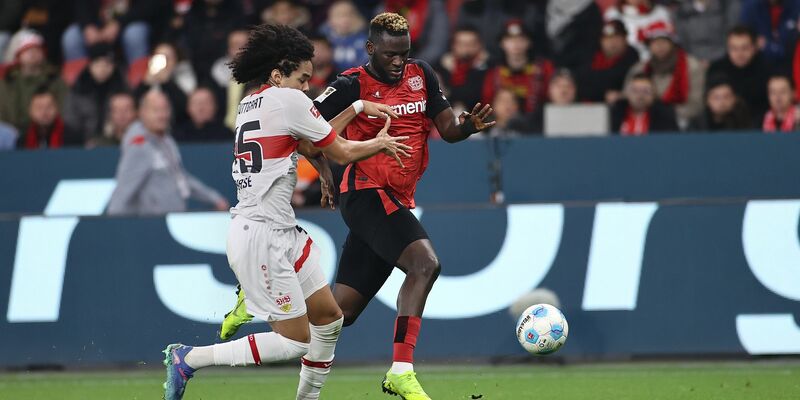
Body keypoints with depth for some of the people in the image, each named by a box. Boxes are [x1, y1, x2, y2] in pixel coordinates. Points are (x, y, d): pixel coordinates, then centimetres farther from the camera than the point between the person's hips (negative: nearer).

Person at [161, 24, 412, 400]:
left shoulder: (250, 104, 15)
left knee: (329, 318, 14)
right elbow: (342, 153, -4)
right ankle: (188, 358, -1)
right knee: (295, 340, -6)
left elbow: (310, 145, 21)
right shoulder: (287, 100, -11)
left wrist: (357, 108, 21)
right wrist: (381, 143, 15)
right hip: (260, 237, -10)